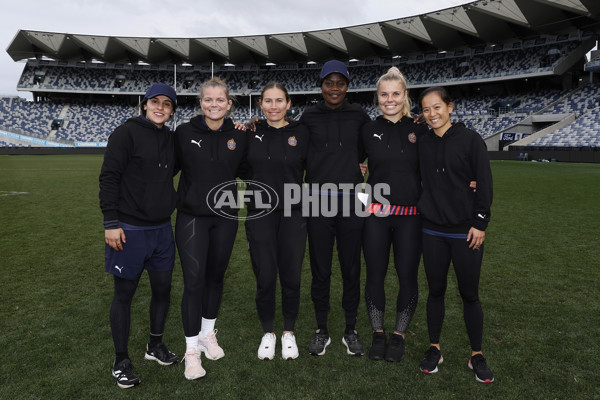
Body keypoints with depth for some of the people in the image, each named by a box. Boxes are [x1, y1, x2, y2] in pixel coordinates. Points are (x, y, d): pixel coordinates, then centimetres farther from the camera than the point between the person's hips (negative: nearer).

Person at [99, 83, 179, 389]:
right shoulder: (126, 133, -8)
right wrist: (111, 222, -16)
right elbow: (109, 177, -11)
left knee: (163, 288, 13)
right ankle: (121, 360, 22)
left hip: (162, 229, 6)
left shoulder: (171, 139, 10)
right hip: (129, 229, -6)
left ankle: (155, 345, 34)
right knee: (124, 294, 5)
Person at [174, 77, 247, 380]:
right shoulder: (184, 133, -5)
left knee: (215, 277, 14)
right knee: (194, 282, -4)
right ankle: (192, 349, 11)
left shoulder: (238, 136, 1)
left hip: (225, 218, 3)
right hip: (191, 217, -2)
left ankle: (208, 334, 35)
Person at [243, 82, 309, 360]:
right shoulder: (251, 133, 2)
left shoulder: (301, 133, -1)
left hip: (293, 215, 0)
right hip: (260, 215, 1)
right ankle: (268, 333, 29)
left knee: (291, 277, 8)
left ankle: (289, 332, 30)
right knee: (265, 278, 6)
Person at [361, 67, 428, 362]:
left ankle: (399, 335, 25)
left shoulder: (419, 130, 4)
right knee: (375, 275, 7)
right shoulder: (369, 130, 5)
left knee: (408, 276, 6)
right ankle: (378, 334, 25)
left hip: (410, 214, 0)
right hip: (376, 214, 1)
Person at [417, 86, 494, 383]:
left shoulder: (470, 139, -4)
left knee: (469, 294, 6)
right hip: (432, 230, 3)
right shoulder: (422, 144, 6)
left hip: (466, 232, -2)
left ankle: (477, 356, 23)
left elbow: (484, 184, -5)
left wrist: (480, 223, -9)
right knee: (435, 290, 11)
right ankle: (434, 349, 26)